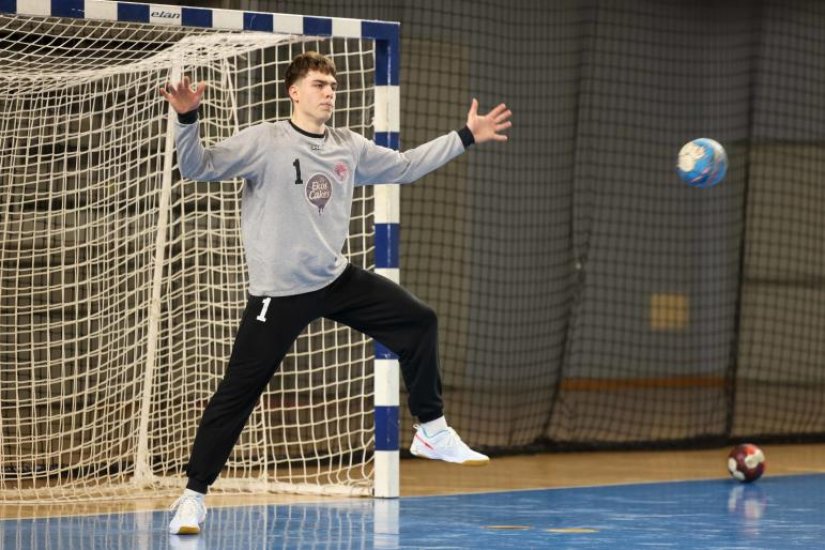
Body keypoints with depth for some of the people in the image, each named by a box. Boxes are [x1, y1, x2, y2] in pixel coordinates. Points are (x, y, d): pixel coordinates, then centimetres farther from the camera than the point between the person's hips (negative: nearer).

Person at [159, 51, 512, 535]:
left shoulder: (349, 148, 5)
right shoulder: (264, 142, -13)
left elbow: (404, 166, 19)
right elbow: (199, 168, -17)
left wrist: (466, 137, 19)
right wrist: (188, 119, -35)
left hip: (337, 280, 6)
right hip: (279, 293, -6)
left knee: (418, 321, 5)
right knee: (237, 392, -8)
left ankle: (432, 431, 20)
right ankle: (194, 495, 0)